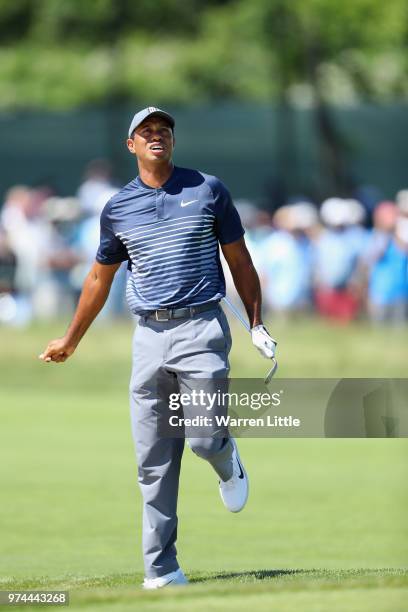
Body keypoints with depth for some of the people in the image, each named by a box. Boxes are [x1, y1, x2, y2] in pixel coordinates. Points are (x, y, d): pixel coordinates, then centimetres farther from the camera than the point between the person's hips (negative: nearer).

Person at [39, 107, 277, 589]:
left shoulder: (208, 190, 5)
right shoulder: (118, 208, 11)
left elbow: (239, 260, 10)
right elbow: (100, 278, 22)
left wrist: (256, 324, 5)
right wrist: (71, 341, 28)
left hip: (201, 330, -2)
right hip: (149, 336, 2)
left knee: (202, 439, -15)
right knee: (154, 463, 0)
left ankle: (227, 462, 23)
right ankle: (161, 568, 3)